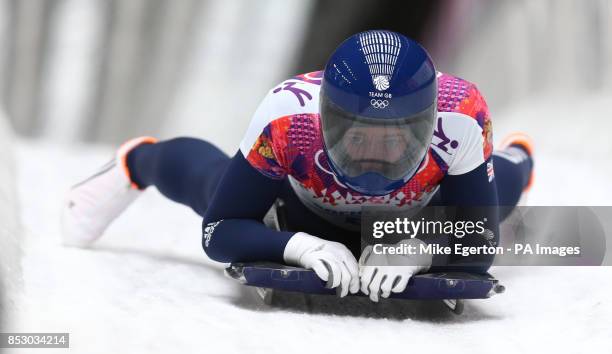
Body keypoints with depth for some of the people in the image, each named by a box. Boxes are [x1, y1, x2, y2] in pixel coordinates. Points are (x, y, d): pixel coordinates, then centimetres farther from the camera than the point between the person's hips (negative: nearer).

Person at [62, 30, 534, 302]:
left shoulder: (459, 117, -47)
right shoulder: (288, 116, -46)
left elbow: (479, 245, -38)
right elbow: (220, 230, -37)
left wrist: (417, 250, -59)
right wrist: (300, 246, -56)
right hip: (305, 209, -2)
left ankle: (514, 160, 72)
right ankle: (137, 162, 60)